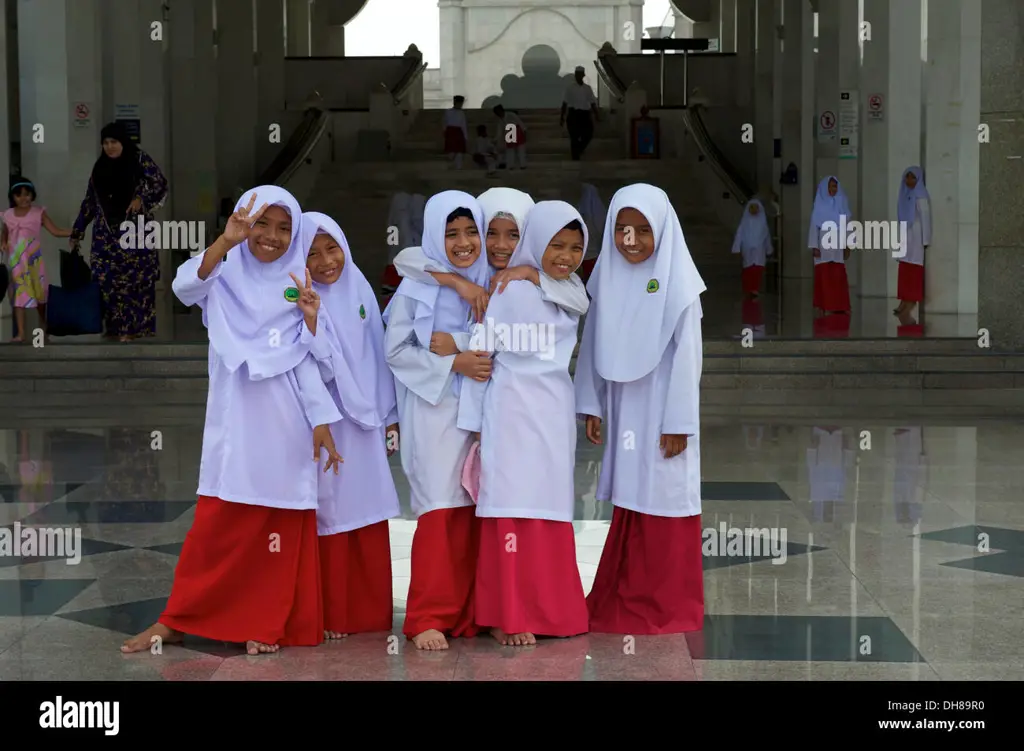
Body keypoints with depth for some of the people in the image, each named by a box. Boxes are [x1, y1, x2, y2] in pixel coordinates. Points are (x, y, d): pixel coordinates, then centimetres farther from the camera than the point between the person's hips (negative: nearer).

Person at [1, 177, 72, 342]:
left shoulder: (39, 213, -1)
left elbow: (55, 231, -5)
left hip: (34, 261, -1)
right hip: (15, 262, 1)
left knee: (39, 293, 8)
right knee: (18, 293, -4)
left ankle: (43, 325, 32)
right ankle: (20, 332, -6)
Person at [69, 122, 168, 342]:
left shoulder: (140, 160, -1)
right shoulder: (100, 167, 12)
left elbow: (161, 185, -2)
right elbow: (89, 201, 16)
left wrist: (141, 199, -19)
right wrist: (77, 231, 15)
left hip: (135, 231, -4)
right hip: (107, 234, 4)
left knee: (136, 278, -6)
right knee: (107, 279, -2)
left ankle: (134, 326, -3)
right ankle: (114, 326, 2)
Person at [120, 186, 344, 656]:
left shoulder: (297, 286, 8)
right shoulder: (225, 274, 3)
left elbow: (310, 359, 6)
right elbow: (185, 287, -20)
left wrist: (321, 419, -8)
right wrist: (226, 240, -33)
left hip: (285, 423, 1)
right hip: (234, 419, -1)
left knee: (282, 526, 2)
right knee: (217, 523, -1)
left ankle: (267, 623, 11)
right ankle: (177, 620, 8)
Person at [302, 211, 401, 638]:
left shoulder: (359, 290, 5)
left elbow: (378, 354, 11)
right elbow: (316, 367, -20)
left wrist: (389, 416, 12)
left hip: (365, 421, 4)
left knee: (369, 520, 8)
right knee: (330, 518, 0)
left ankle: (371, 613, 17)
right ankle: (330, 616, 9)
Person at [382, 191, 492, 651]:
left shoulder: (490, 285, 8)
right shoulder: (418, 287, -3)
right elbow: (395, 350, -5)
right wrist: (453, 364, -12)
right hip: (434, 410, -4)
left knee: (474, 513, 3)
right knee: (441, 513, -8)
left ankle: (470, 614, 12)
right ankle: (428, 618, -2)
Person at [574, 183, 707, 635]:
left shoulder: (677, 283, -11)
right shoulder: (608, 278, 3)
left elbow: (685, 355, -12)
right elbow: (594, 345, 8)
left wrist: (678, 423, -12)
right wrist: (591, 406, 7)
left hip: (662, 408, -5)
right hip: (622, 406, 5)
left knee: (663, 501, 1)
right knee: (629, 501, 10)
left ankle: (668, 605, 11)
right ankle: (625, 601, 19)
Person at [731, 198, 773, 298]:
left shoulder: (762, 221, 6)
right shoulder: (745, 221, 2)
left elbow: (767, 236, 14)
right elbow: (739, 234, -2)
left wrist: (768, 251, 17)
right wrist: (737, 249, -9)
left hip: (759, 250, 0)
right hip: (747, 250, 0)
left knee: (758, 270, -14)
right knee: (748, 270, 1)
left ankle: (755, 290, -18)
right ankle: (748, 291, 9)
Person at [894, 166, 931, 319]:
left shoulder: (920, 196, -11)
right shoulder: (905, 195, 11)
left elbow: (925, 218, -13)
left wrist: (925, 240, -16)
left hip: (916, 236, -8)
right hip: (906, 236, 8)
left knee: (913, 268, -7)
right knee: (905, 269, 6)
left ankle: (912, 301, -5)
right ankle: (905, 301, 7)